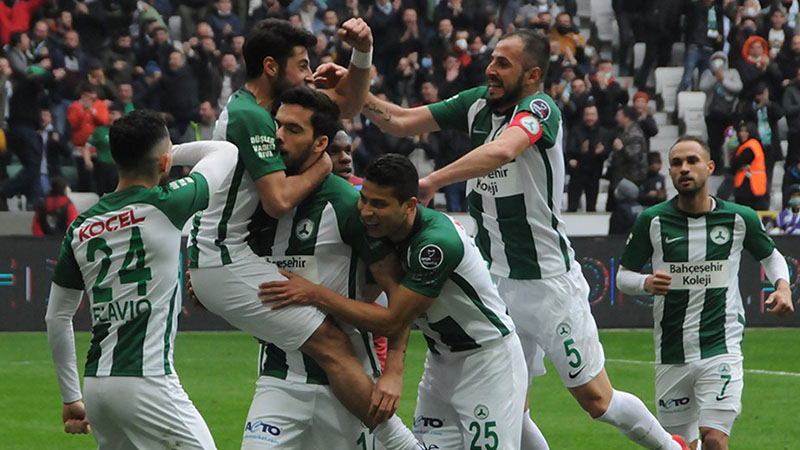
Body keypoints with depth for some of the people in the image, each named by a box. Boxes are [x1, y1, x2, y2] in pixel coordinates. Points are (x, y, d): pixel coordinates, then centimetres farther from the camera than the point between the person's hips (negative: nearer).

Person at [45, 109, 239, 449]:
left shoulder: (80, 228, 10)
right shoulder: (165, 206, -6)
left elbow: (56, 318, 15)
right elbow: (226, 151, 10)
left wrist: (70, 398, 23)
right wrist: (174, 153, 27)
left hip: (95, 383, 7)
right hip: (146, 381, -7)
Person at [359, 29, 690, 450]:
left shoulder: (540, 109, -17)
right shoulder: (477, 103, 4)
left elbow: (502, 151, -38)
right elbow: (402, 122, 9)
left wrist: (432, 181, -39)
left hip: (549, 281, -6)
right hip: (495, 283, 6)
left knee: (597, 400, 2)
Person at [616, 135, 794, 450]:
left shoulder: (740, 218, -1)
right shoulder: (652, 221, -2)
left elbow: (770, 255, 18)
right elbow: (623, 276, 7)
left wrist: (782, 287, -2)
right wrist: (646, 284, -16)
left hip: (721, 348, -2)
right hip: (671, 354, 2)